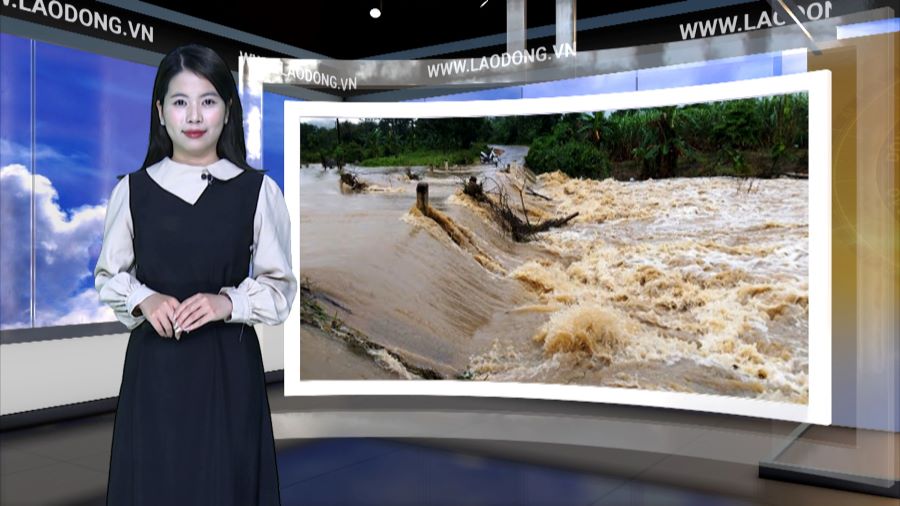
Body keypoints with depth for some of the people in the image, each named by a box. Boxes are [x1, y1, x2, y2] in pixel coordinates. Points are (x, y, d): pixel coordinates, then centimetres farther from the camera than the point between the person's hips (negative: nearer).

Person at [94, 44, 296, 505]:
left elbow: (280, 285, 1)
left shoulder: (258, 190, -3)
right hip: (154, 362, 1)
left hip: (228, 364, -1)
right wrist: (144, 299, -10)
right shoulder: (132, 189, 1)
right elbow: (109, 275, 10)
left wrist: (227, 302, -16)